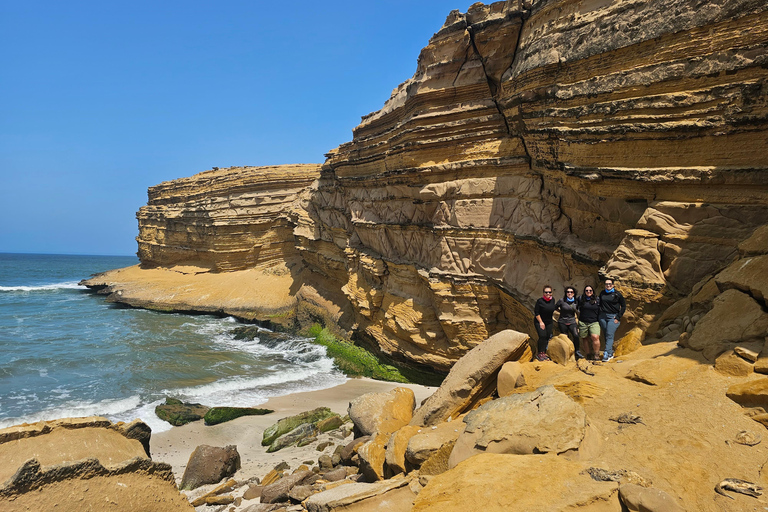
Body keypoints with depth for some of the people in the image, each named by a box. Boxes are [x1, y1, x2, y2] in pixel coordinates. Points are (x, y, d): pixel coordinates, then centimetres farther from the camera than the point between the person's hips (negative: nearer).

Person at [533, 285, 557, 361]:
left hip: (549, 322, 6)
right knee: (542, 336, -16)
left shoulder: (552, 300, -1)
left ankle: (544, 353, 14)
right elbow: (536, 312, -14)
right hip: (539, 321, -6)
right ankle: (540, 354, -8)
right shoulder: (540, 300, -17)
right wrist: (541, 322, -15)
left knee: (548, 337, 3)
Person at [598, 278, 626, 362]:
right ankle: (611, 353, 15)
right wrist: (598, 316, 9)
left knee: (609, 335, -11)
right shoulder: (602, 293, 9)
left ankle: (606, 354, -15)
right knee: (605, 335, 6)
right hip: (602, 317, 4)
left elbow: (623, 306, 3)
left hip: (613, 317, -4)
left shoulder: (617, 294, -1)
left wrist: (618, 317, -4)